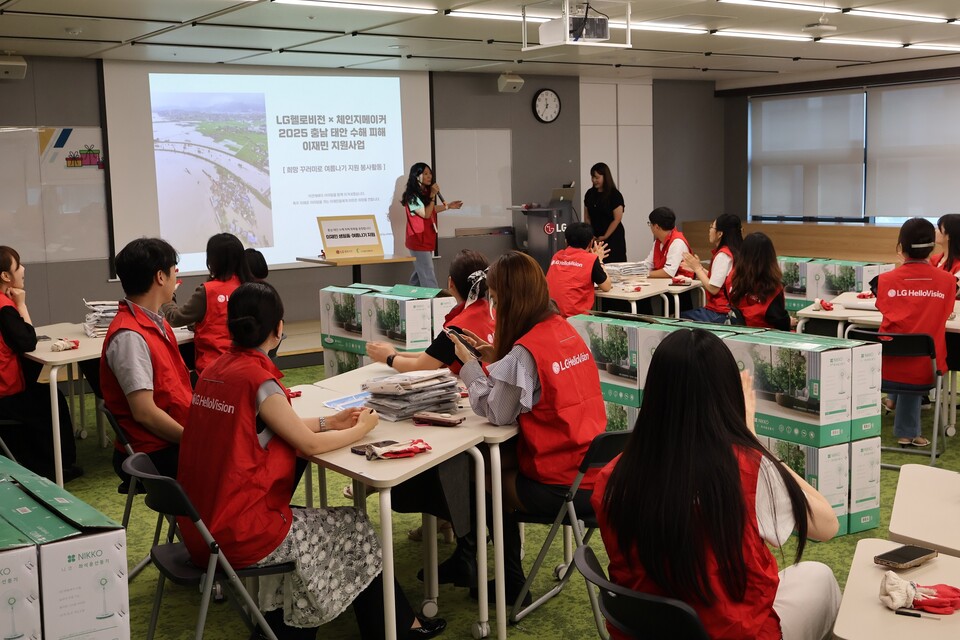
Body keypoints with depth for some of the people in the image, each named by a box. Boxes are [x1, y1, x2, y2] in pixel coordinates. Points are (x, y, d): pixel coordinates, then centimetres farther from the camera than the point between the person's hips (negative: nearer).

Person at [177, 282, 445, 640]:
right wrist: (360, 429, 4)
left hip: (202, 524, 8)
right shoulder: (258, 380, -19)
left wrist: (329, 422, 15)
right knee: (355, 527, 11)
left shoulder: (217, 369, 5)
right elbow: (310, 445, -13)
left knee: (298, 520, 28)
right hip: (237, 536, -8)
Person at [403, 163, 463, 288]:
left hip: (427, 239, 9)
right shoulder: (412, 196, -16)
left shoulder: (426, 193, 11)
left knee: (419, 274, 13)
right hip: (418, 240, -9)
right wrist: (433, 195, -20)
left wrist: (448, 206, 22)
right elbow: (426, 214, -20)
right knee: (428, 277, -12)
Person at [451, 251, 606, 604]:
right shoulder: (564, 329, 5)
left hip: (563, 487, -7)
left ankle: (512, 586, 28)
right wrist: (496, 357, 9)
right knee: (499, 462, 22)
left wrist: (468, 362, -4)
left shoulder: (526, 350, -19)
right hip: (595, 467, 7)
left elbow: (496, 412, -14)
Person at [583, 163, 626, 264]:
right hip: (595, 238, 5)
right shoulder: (589, 194, 9)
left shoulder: (614, 195, -7)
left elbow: (617, 219, -10)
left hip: (613, 238, -4)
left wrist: (605, 236, -8)